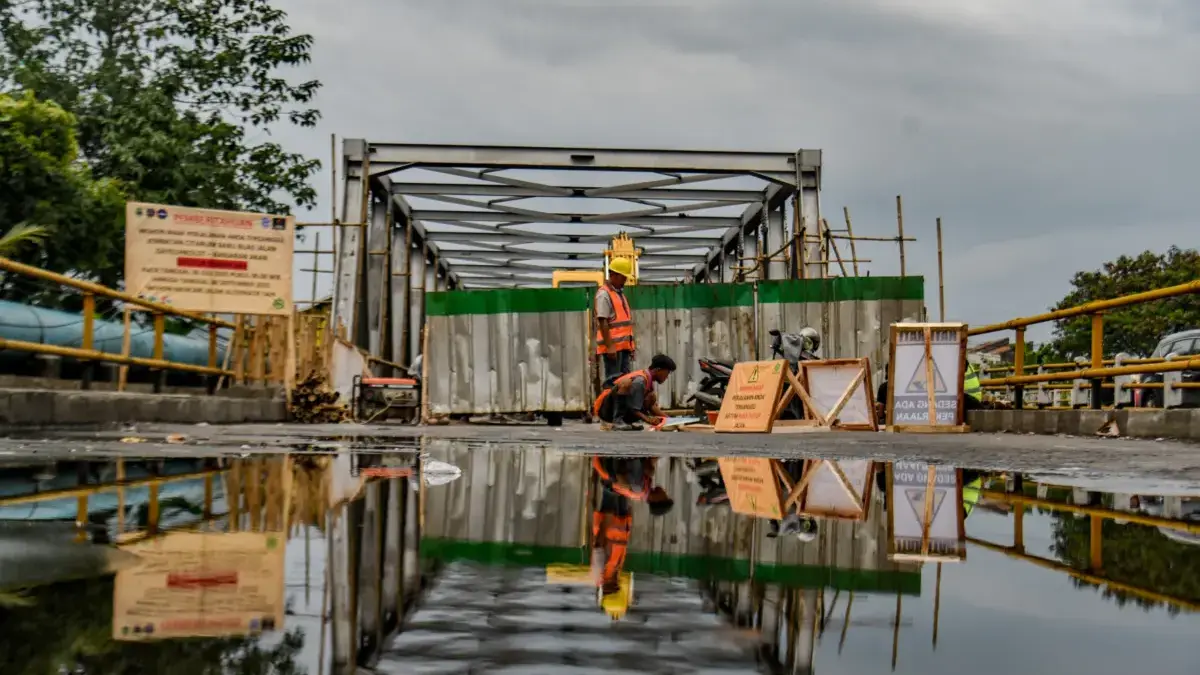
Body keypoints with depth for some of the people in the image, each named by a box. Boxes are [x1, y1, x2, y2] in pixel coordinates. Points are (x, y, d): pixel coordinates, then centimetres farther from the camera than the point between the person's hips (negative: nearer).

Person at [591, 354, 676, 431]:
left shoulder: (648, 379, 6)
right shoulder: (640, 381, -22)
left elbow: (651, 406, 10)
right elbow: (632, 408, -23)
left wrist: (667, 418, 3)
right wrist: (647, 419, -29)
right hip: (607, 409, -10)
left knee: (651, 397, 7)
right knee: (626, 383, -32)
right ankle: (618, 421, -30)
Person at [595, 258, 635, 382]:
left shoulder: (620, 293, 20)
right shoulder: (604, 294, -10)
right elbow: (602, 322, -17)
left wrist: (630, 346, 20)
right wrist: (609, 346, -22)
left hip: (623, 345, 9)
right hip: (613, 346, -9)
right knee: (613, 380, -10)